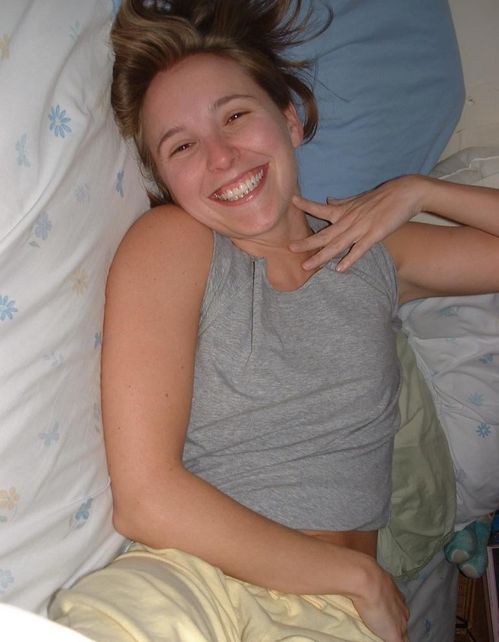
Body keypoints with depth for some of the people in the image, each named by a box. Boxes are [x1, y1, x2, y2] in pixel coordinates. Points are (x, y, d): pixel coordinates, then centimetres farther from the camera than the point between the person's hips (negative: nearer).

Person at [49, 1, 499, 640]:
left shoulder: (374, 253, 12)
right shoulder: (169, 242, 0)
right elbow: (145, 500, -10)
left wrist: (414, 190, 9)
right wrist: (362, 576, -6)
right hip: (186, 579, -2)